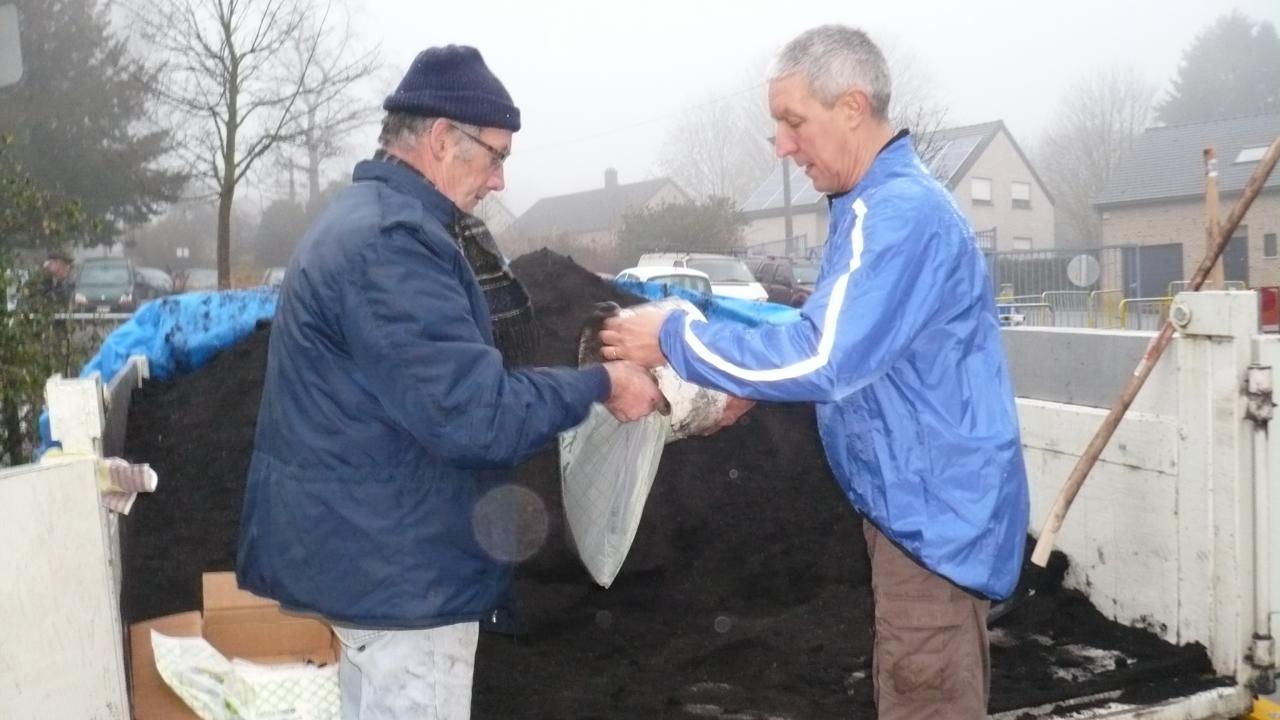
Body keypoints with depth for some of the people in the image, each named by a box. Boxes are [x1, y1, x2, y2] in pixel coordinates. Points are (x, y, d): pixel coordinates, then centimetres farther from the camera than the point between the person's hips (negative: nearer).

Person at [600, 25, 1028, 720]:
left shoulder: (900, 212, -22)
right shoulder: (881, 203, 12)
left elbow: (822, 360, -29)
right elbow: (842, 337, 20)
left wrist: (675, 339, -19)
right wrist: (753, 380, 7)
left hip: (935, 510, -10)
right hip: (924, 504, 10)